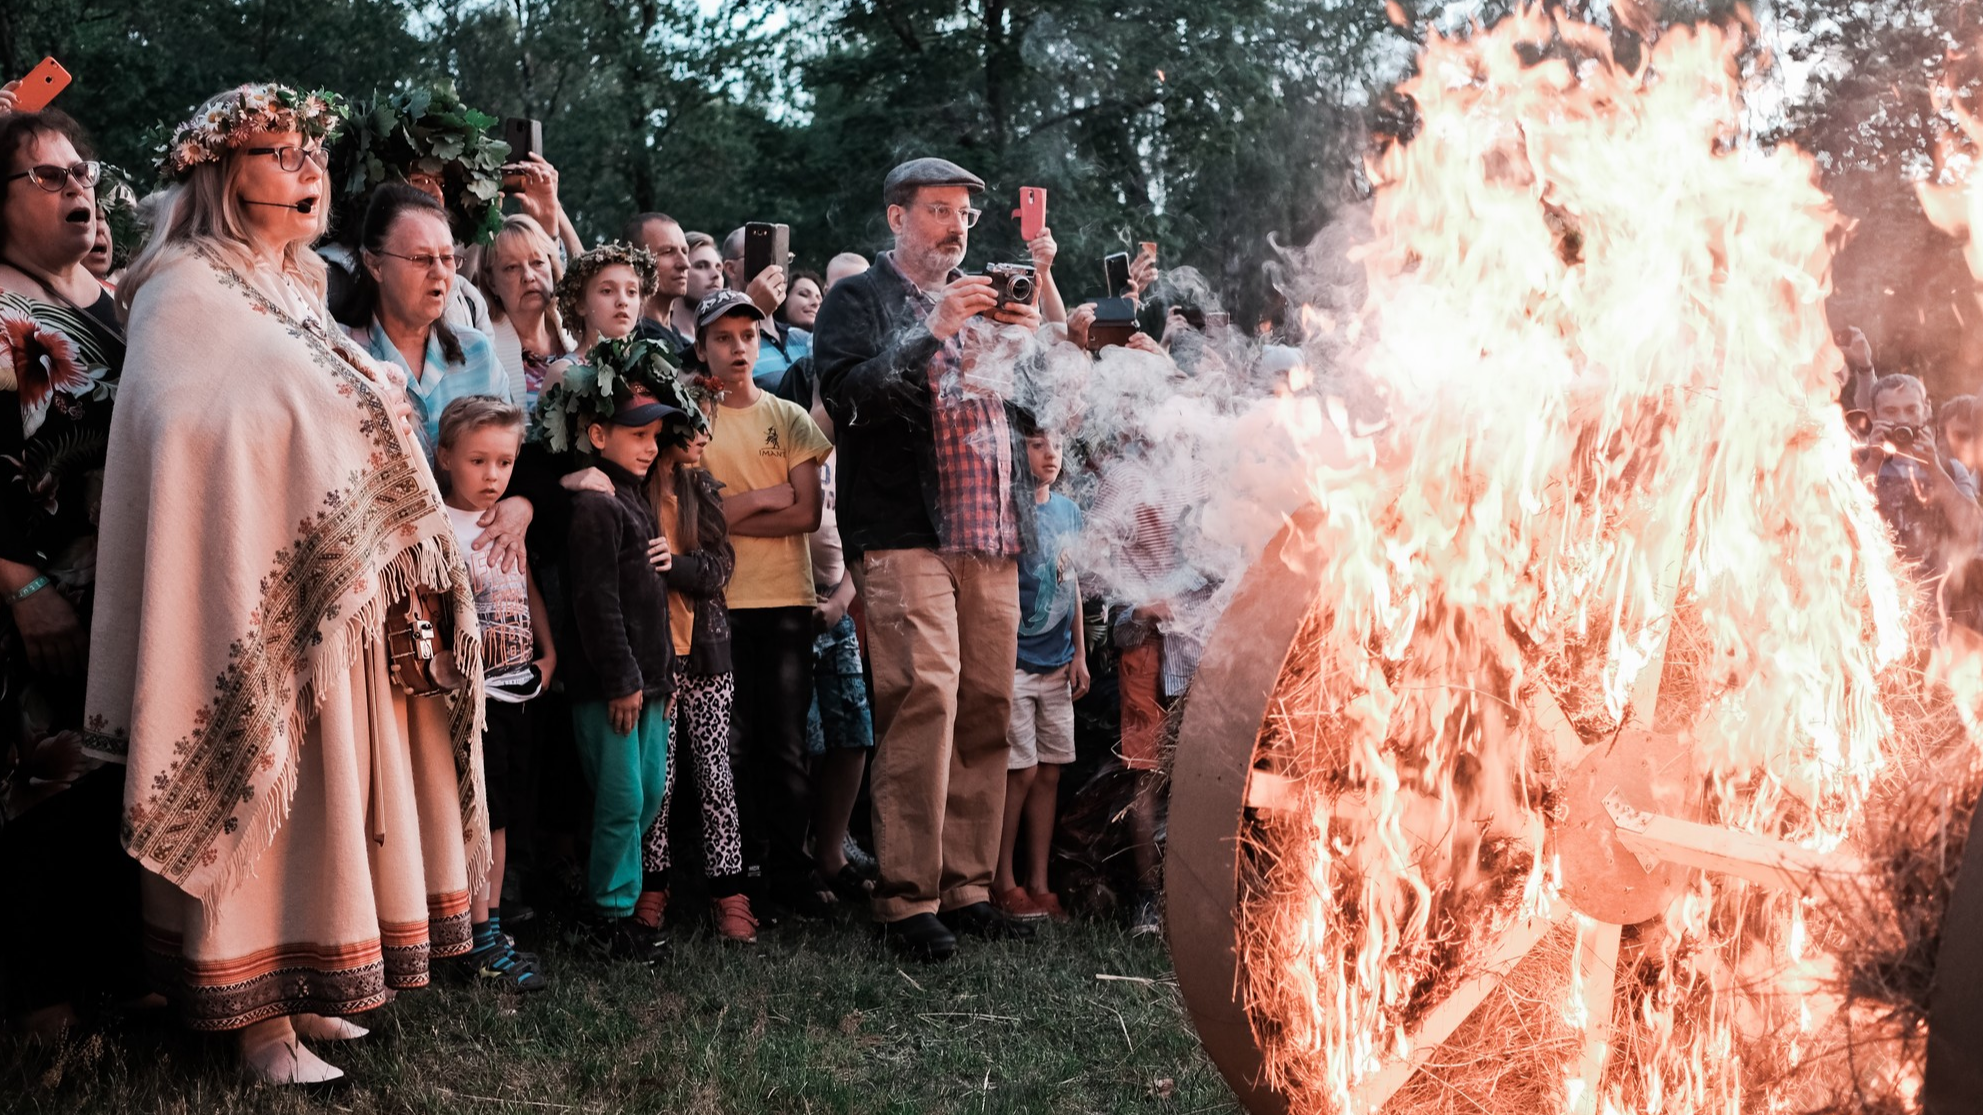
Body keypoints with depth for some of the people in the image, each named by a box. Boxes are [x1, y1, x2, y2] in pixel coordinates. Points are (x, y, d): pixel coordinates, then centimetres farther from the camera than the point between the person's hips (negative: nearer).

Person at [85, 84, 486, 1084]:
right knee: (261, 797, -3)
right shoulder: (187, 293, -8)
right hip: (261, 598, -8)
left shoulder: (297, 292, 17)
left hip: (338, 594, 8)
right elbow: (194, 442, -19)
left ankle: (303, 990, 21)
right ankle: (260, 1021, 5)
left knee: (322, 793, 11)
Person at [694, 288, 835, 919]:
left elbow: (808, 515, -1)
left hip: (787, 600, 1)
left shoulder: (790, 419, 10)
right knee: (733, 741, 0)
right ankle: (743, 869, 9)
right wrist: (763, 498, -5)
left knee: (785, 743, 1)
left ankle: (789, 871, 7)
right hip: (718, 601, -1)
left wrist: (727, 515, -7)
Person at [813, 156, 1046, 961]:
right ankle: (908, 898, -9)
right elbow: (849, 395, -10)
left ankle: (965, 886, 11)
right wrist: (933, 333, -16)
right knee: (924, 699, -14)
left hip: (991, 536, 6)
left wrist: (1028, 344, 0)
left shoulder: (981, 298, 24)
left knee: (986, 708, 3)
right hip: (905, 537, -6)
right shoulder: (858, 300, 7)